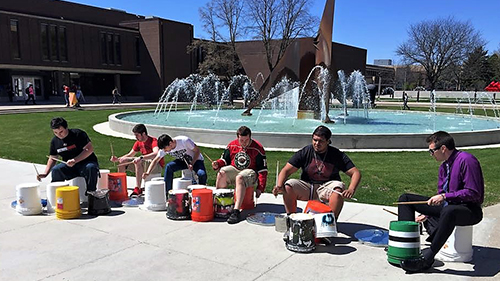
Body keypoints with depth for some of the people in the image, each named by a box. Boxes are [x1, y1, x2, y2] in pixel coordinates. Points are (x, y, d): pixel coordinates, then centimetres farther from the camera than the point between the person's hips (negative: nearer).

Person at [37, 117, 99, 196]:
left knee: (91, 167, -37)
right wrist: (45, 173, 1)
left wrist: (75, 160, -26)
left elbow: (89, 149, -17)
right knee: (56, 170, -24)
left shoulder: (78, 134, -12)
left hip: (86, 163, -4)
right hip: (69, 167, 4)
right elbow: (53, 158, 15)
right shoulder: (54, 141, 5)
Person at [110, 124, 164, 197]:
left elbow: (156, 154, -38)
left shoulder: (153, 141, -18)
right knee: (122, 161, 1)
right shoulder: (138, 142, 6)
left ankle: (138, 189, -34)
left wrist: (141, 158, -48)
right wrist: (117, 159, -2)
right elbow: (130, 155, 15)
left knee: (138, 162, -36)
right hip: (145, 162, 8)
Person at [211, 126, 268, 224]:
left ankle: (236, 211, -43)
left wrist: (260, 188, -17)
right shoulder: (232, 145, 1)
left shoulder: (257, 148, -11)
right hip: (234, 169, 4)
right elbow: (224, 160, 11)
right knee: (222, 173, -25)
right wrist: (218, 163, -13)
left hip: (250, 172, -4)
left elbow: (263, 170, -11)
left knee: (240, 178, -36)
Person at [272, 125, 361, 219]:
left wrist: (351, 189, -30)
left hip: (327, 189, -1)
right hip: (307, 189, 1)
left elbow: (356, 173, -10)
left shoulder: (337, 155, -6)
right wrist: (279, 186, -26)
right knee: (288, 186, -24)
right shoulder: (305, 152, -4)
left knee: (339, 188, -33)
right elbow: (286, 170, -7)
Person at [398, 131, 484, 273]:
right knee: (405, 198, 3)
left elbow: (473, 193, -21)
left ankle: (427, 259, -36)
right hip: (447, 205, 9)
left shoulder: (466, 160, -15)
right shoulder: (444, 165, 10)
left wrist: (445, 196, -23)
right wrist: (427, 214, 6)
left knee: (448, 211, -45)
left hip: (469, 209, -9)